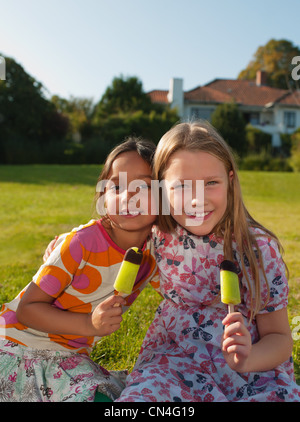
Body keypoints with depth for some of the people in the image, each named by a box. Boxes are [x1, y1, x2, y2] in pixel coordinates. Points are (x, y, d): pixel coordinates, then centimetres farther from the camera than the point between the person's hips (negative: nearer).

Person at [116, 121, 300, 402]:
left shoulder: (258, 247, -16)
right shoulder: (161, 237, -7)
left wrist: (246, 360, -28)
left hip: (253, 368, 0)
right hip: (175, 356, 1)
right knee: (140, 395, -27)